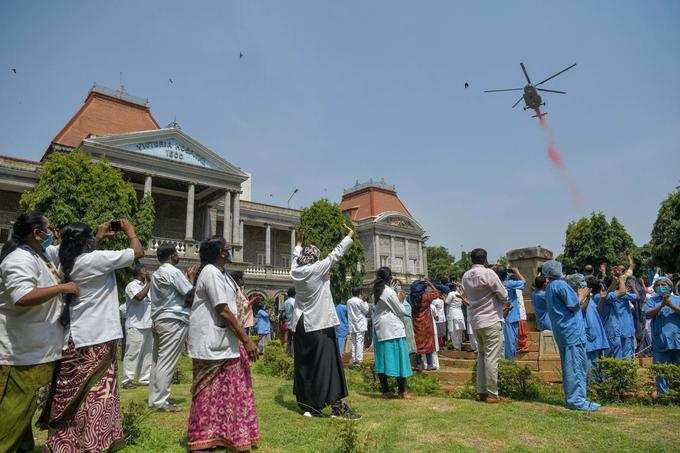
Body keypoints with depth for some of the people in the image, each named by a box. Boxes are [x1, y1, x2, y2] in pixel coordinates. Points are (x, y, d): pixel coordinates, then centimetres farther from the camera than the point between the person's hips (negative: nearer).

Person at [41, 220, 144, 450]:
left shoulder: (67, 262, 6)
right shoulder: (96, 259, -17)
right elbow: (138, 252, -13)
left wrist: (100, 237, 27)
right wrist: (130, 231, 3)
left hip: (74, 338, 8)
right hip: (97, 339, -8)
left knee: (72, 394, 17)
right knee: (96, 396, 1)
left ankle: (64, 443, 28)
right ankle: (93, 444, 8)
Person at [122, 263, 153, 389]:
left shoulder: (146, 286, 18)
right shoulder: (131, 285, -5)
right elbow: (140, 297, -23)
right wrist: (149, 283, -17)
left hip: (148, 325, 8)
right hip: (136, 326, -8)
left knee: (148, 353, 9)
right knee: (133, 353, -5)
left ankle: (145, 379, 15)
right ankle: (127, 380, 2)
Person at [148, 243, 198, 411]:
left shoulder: (156, 274, 17)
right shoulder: (174, 272, -11)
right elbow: (190, 293, -10)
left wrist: (186, 278, 19)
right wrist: (191, 278, 6)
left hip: (157, 320, 9)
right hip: (173, 320, -9)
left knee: (158, 360, 12)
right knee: (167, 362, -7)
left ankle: (154, 398, 17)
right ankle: (160, 401, -4)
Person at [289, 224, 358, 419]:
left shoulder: (296, 271, 4)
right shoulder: (318, 269, -10)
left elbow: (295, 256, 24)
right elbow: (336, 254, -3)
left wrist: (299, 242, 43)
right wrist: (350, 235, 9)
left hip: (301, 326, 6)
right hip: (319, 326, -6)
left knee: (303, 365, 11)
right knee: (326, 363, -4)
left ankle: (308, 405, 20)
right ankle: (336, 404, -3)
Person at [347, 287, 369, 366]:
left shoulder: (348, 302, 3)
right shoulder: (360, 301, -13)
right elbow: (366, 311, -4)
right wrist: (365, 303, 7)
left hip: (352, 325, 5)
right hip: (360, 324, -5)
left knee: (353, 342, 11)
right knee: (359, 341, -3)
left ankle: (353, 359, 13)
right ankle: (358, 359, -3)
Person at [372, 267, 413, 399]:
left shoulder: (376, 292, 10)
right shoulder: (389, 292, -11)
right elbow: (400, 311, -5)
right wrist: (401, 301, 12)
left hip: (379, 328, 7)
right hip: (392, 328, -7)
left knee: (382, 359, 8)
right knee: (398, 358, 0)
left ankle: (385, 391, 12)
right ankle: (402, 391, 5)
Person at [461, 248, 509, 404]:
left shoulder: (466, 276, 7)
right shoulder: (488, 273, -14)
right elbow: (503, 294, -10)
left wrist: (502, 305, 16)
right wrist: (504, 303, 15)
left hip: (475, 321, 7)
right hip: (491, 321, -7)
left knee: (481, 356, 15)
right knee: (492, 358, -1)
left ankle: (482, 391, 19)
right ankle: (492, 394, 4)